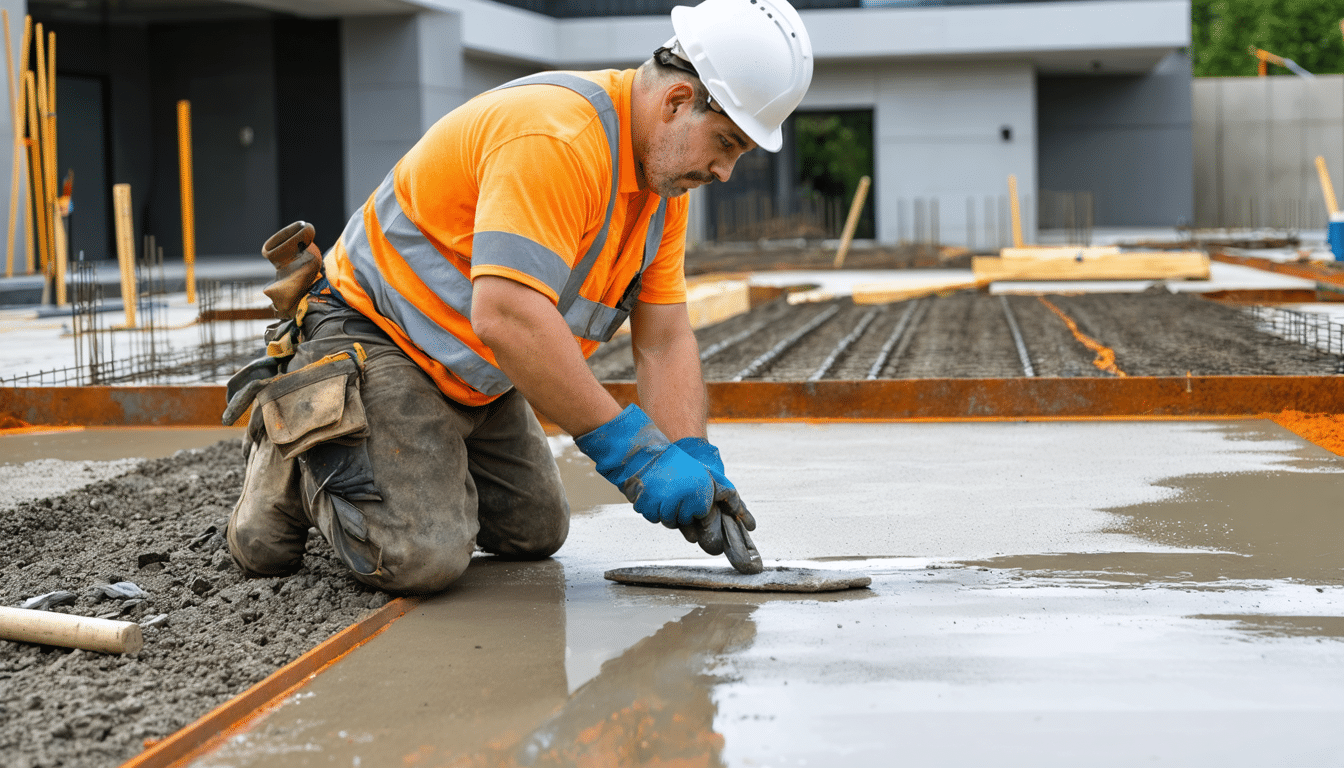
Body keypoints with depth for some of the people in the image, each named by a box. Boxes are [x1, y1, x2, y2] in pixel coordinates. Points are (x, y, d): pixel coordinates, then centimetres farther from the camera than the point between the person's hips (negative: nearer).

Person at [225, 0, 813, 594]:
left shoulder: (663, 169, 0)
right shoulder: (555, 136, -31)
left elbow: (665, 340, 0)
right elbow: (506, 317, -41)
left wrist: (693, 460, -15)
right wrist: (629, 449, -36)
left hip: (478, 380, 9)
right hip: (376, 339, -9)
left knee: (536, 532, 13)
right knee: (422, 557, -22)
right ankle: (294, 454, 4)